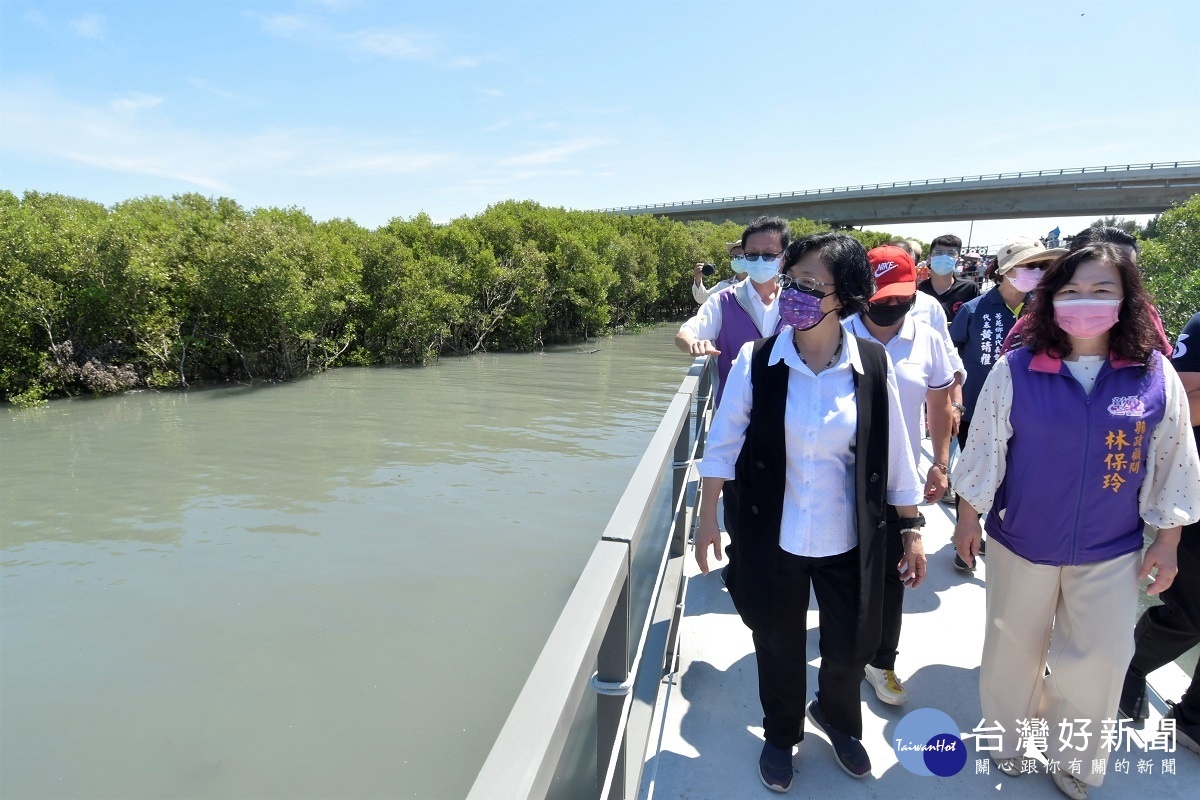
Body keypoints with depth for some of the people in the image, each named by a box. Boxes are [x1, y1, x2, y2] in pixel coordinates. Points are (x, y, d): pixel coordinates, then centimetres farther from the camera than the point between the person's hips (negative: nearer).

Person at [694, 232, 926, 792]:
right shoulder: (756, 361, -12)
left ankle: (838, 718, 52)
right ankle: (781, 735, 47)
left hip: (848, 541, 1)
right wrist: (708, 518, -2)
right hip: (773, 538, -1)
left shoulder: (872, 366, -10)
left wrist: (912, 530, 3)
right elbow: (723, 444, -4)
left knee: (850, 649, 17)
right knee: (779, 647, 17)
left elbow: (893, 456, -1)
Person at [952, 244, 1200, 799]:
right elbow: (983, 449, -6)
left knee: (1098, 661, 11)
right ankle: (1009, 735, 43)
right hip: (1021, 542, -1)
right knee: (1014, 648, 16)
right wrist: (968, 518, -1)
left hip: (1110, 552, 1)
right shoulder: (1015, 370, -13)